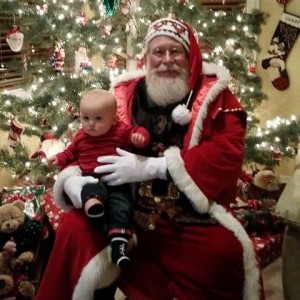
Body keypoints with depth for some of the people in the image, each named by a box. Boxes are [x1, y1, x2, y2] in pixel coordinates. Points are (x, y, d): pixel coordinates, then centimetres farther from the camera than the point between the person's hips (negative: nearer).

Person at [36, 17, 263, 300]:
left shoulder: (213, 93, 2)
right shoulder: (124, 94, 9)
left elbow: (228, 152, -12)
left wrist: (151, 167, -21)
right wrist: (73, 178, -14)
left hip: (191, 218, -1)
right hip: (128, 211, 2)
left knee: (227, 252, -28)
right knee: (74, 229, -19)